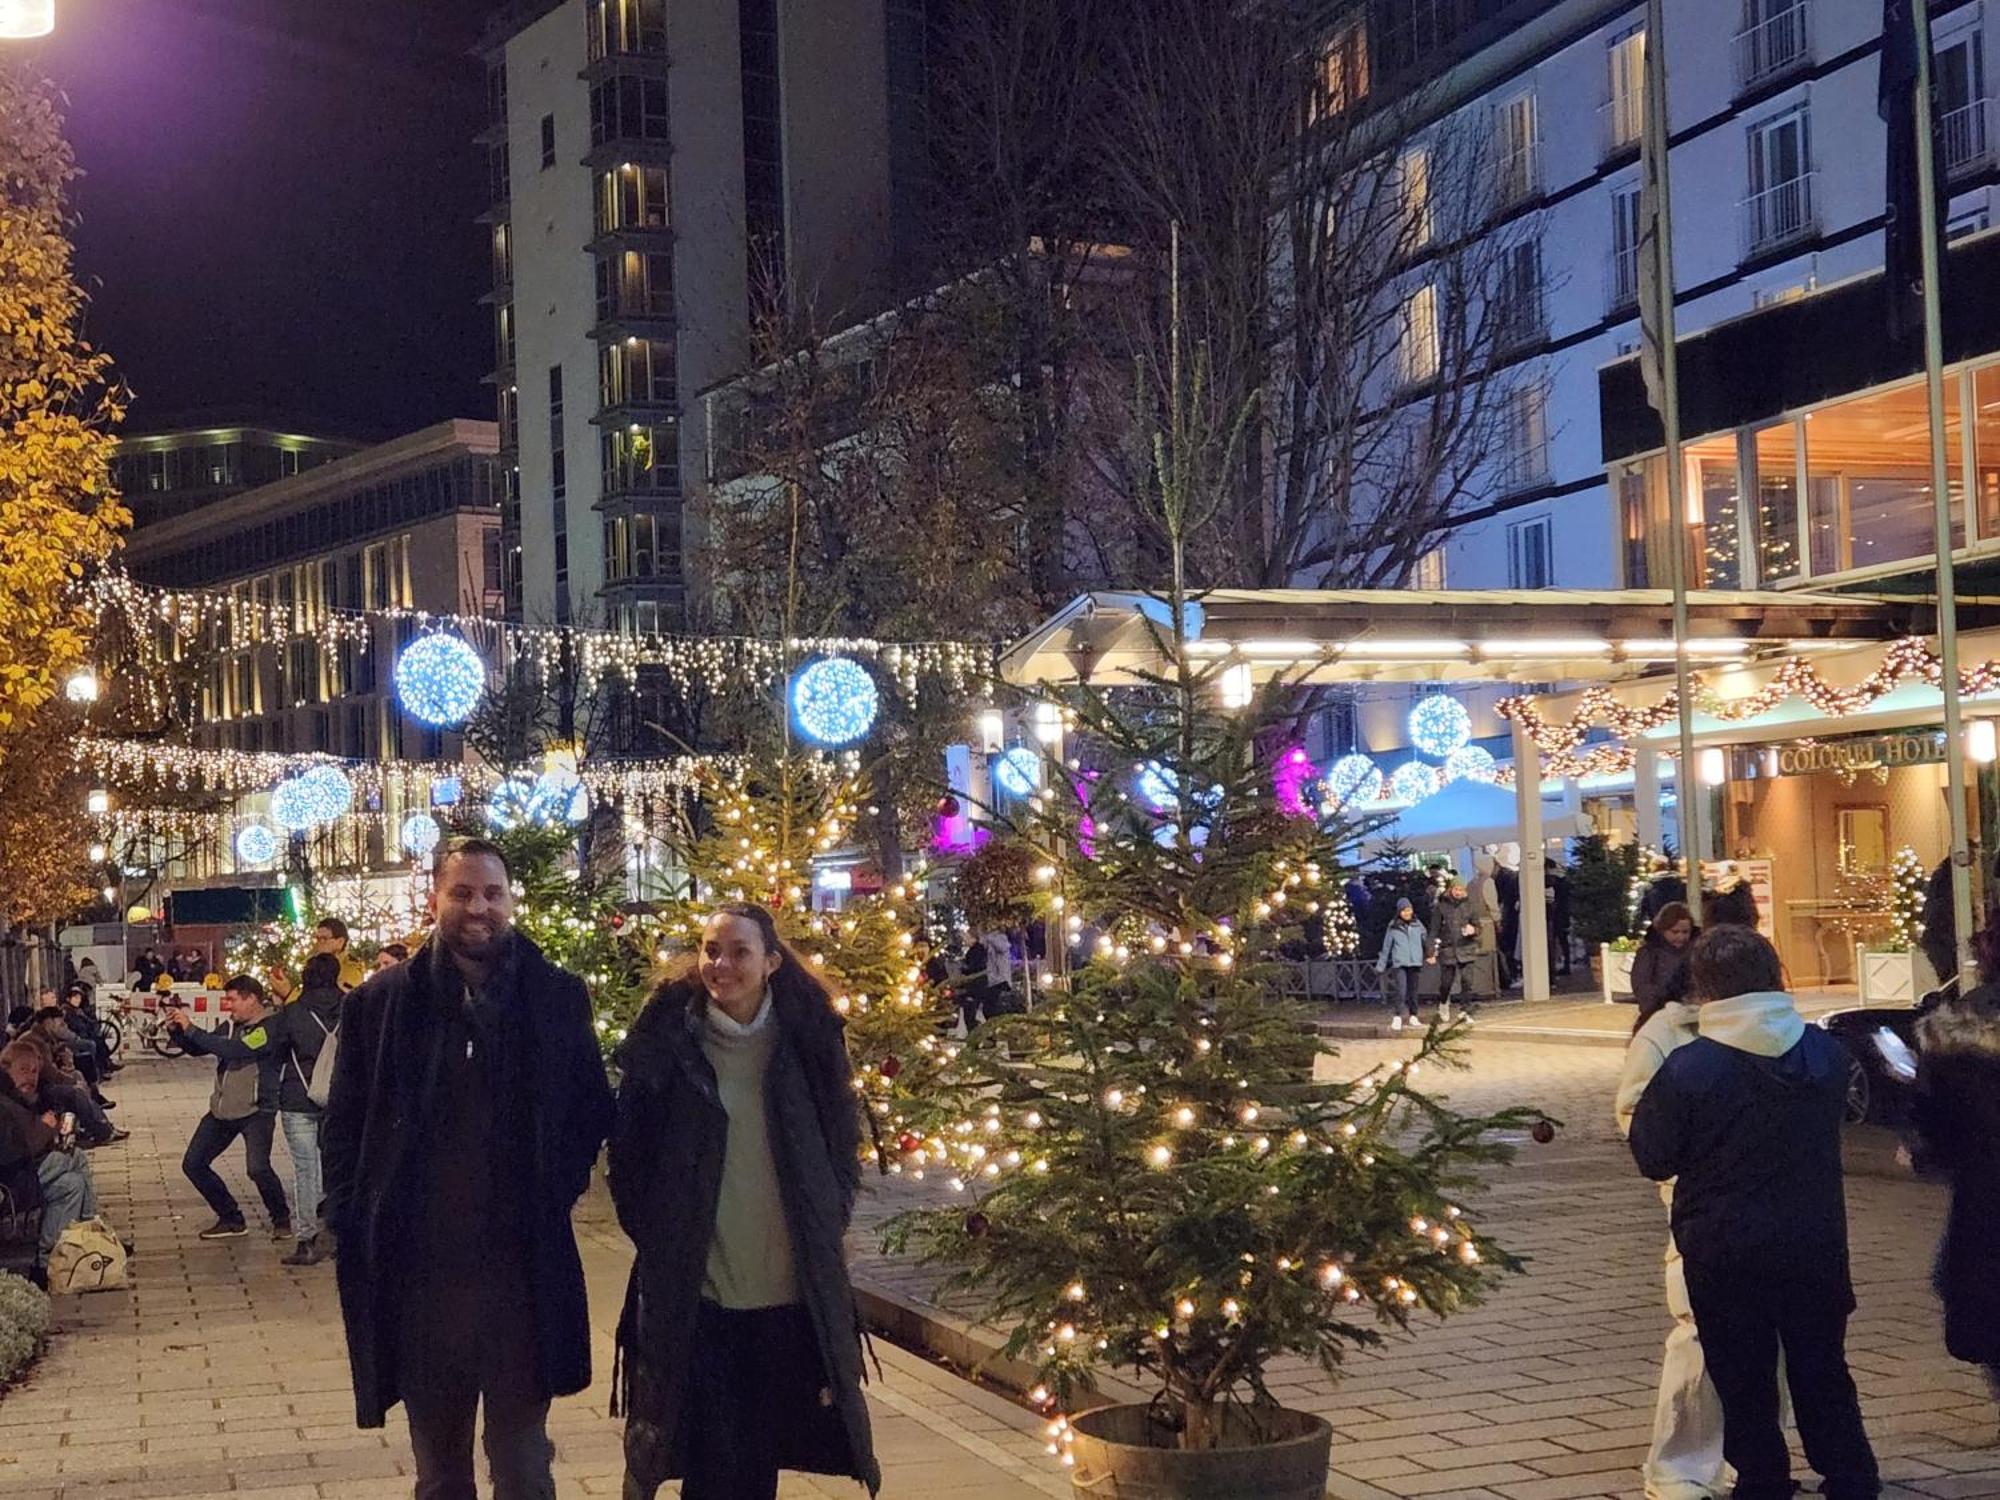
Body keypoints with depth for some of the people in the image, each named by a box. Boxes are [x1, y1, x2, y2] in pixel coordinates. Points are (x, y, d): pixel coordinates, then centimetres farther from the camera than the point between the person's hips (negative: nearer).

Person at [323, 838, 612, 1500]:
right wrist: (353, 1226, -3)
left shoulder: (558, 995, 0)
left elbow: (593, 1112, 10)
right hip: (417, 1270, 1)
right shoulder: (381, 1001, 0)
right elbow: (342, 1130, 5)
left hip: (524, 1269, 0)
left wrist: (557, 1189, -2)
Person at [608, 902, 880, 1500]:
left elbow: (842, 1147, 10)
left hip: (792, 1290, 2)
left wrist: (824, 1229, 3)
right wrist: (655, 1236, 1)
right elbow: (629, 1152, 3)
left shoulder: (807, 1037, 1)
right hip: (692, 1290, -1)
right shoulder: (669, 1037, -4)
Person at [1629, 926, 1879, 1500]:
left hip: (1724, 1250, -4)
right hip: (1817, 1242, 4)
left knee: (1744, 1383, 8)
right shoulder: (1826, 1052, -4)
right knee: (1822, 1372, 17)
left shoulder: (1686, 1069, -18)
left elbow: (1653, 1158, -9)